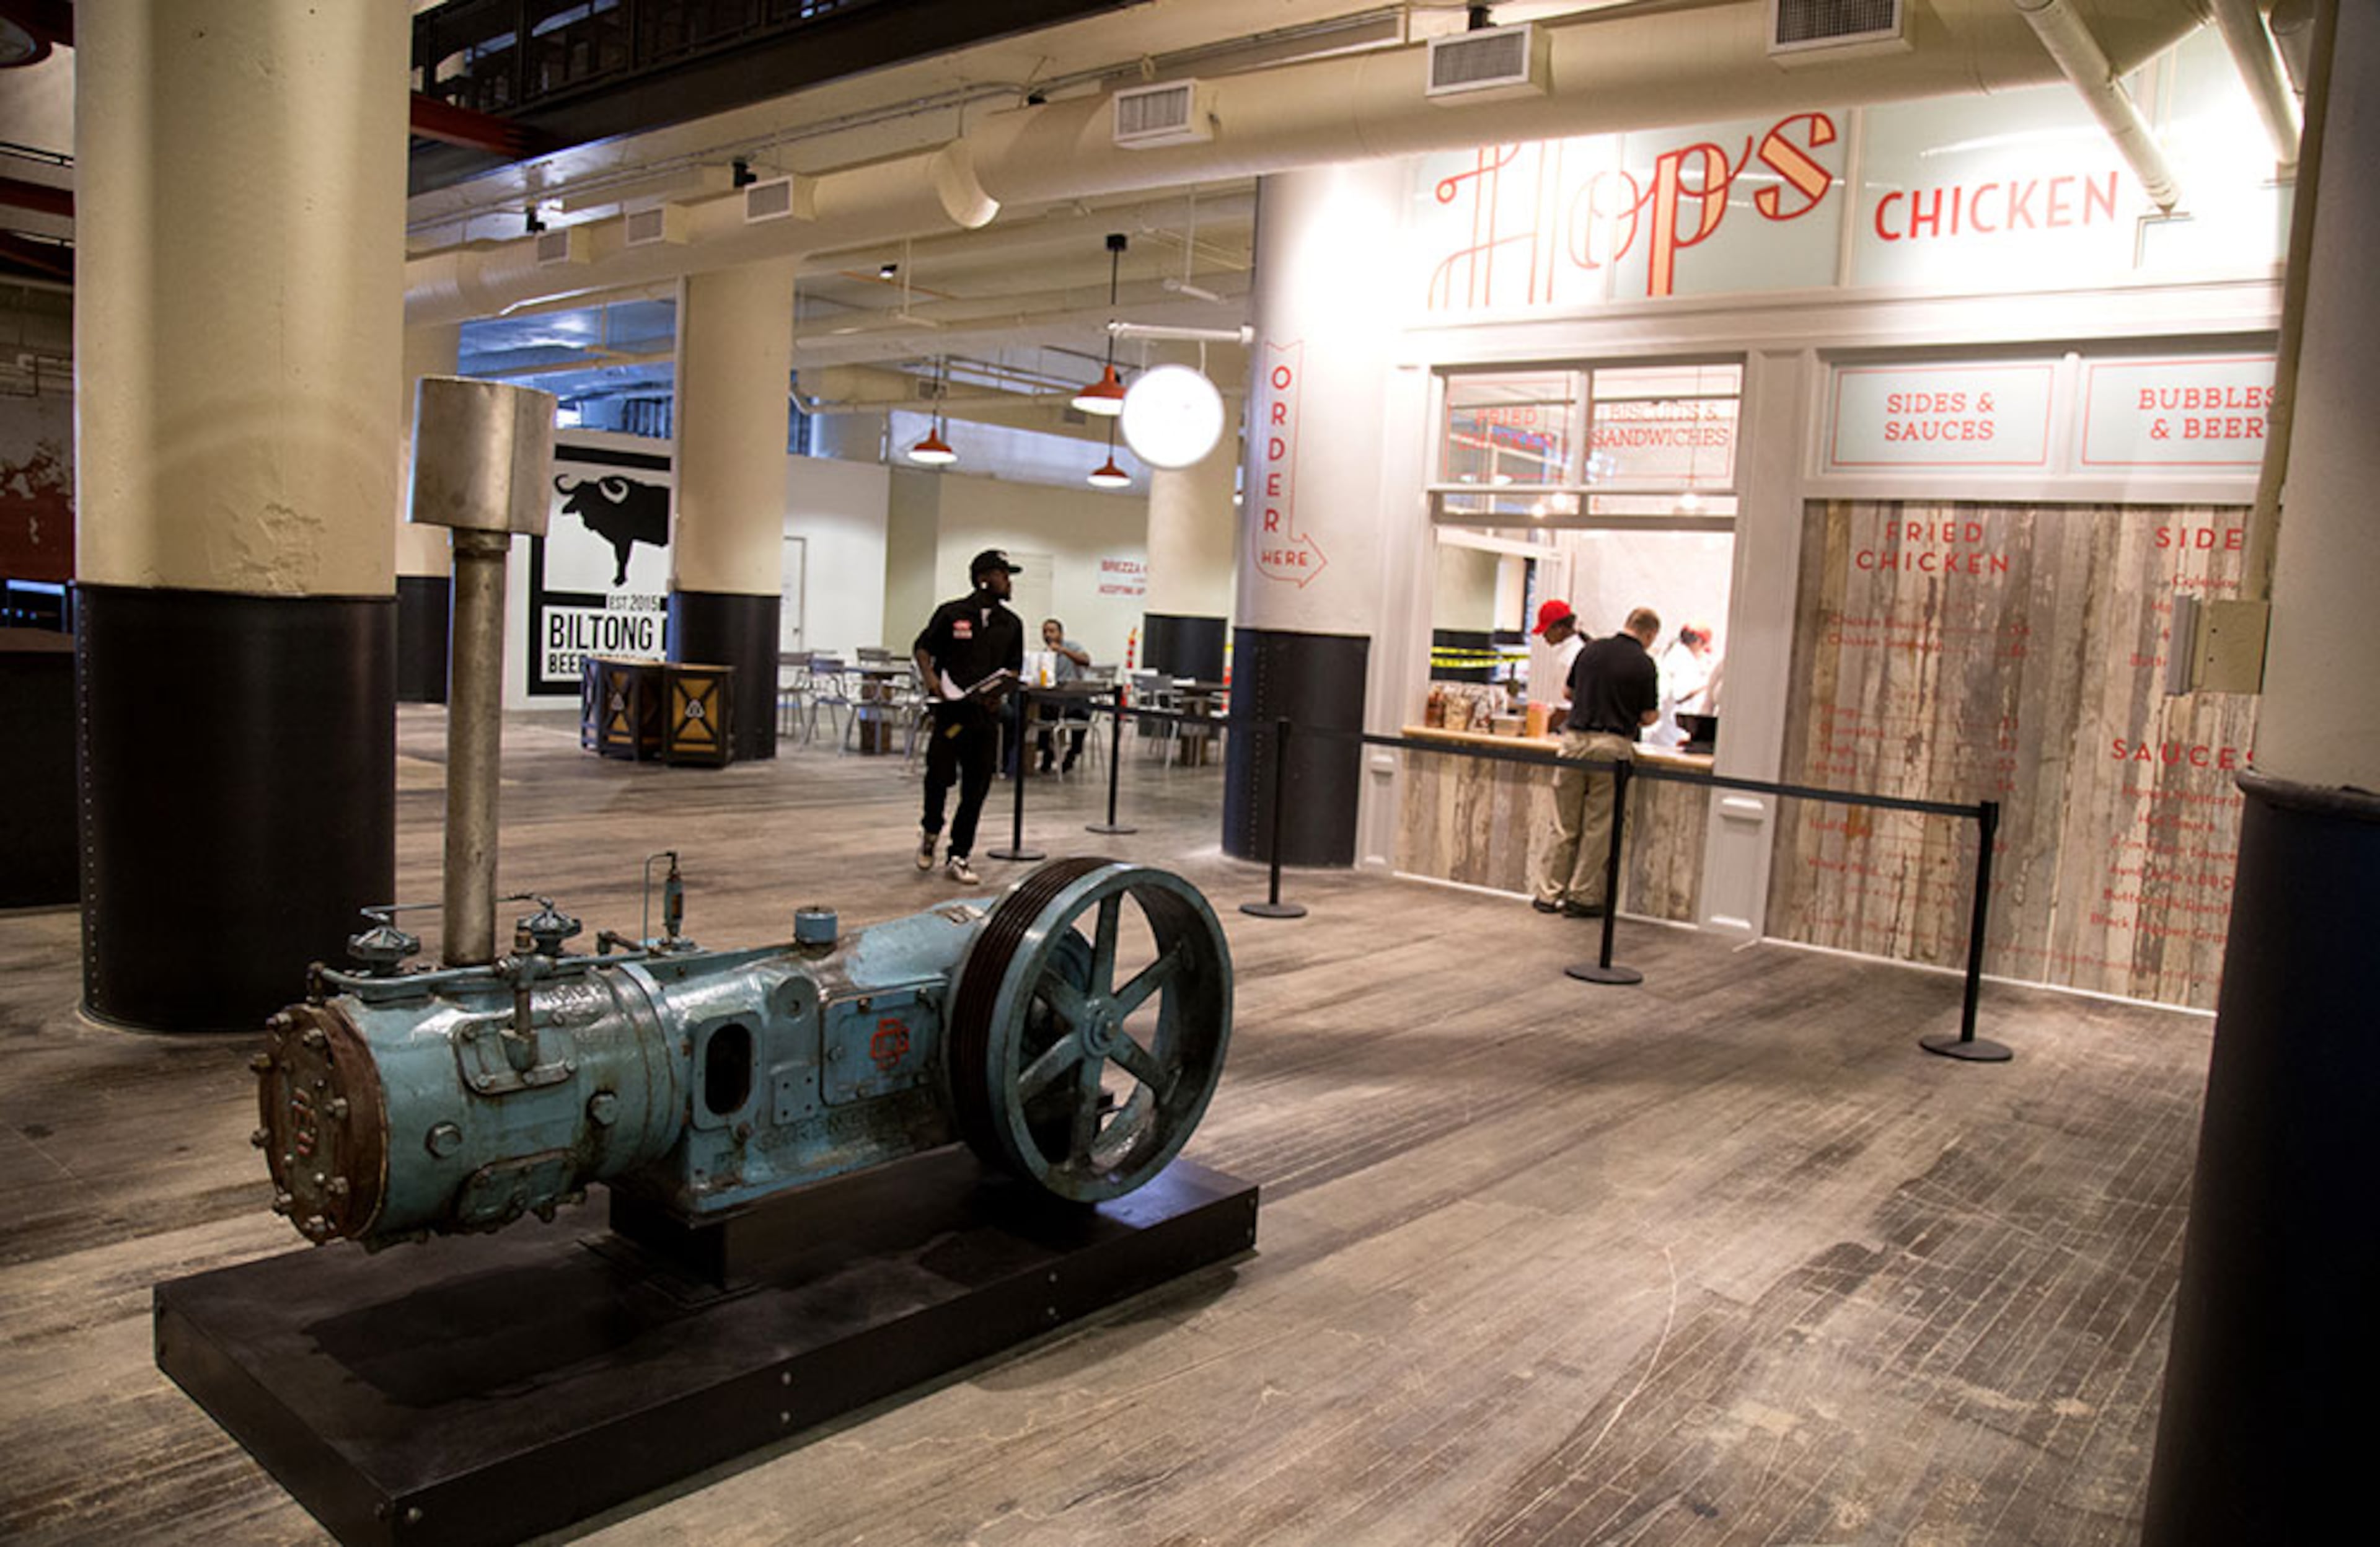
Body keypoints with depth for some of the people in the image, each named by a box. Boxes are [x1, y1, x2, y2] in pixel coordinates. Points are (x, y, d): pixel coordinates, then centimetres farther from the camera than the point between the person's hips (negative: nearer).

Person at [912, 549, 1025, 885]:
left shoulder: (1011, 624, 10)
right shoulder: (951, 614, -1)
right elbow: (922, 648, 8)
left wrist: (999, 692, -3)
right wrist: (930, 677, -10)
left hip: (986, 712, 4)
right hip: (951, 707, -3)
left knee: (977, 787, 1)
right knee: (940, 775, -4)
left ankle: (958, 857, 11)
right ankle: (930, 831, 27)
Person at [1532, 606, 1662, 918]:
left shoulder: (1592, 650, 8)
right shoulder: (1644, 664, -4)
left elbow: (1569, 692, 19)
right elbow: (1649, 717, 0)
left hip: (1575, 738, 4)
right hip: (1613, 745, -4)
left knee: (1564, 823, 9)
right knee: (1598, 826, 5)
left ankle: (1549, 893, 12)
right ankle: (1583, 897, 8)